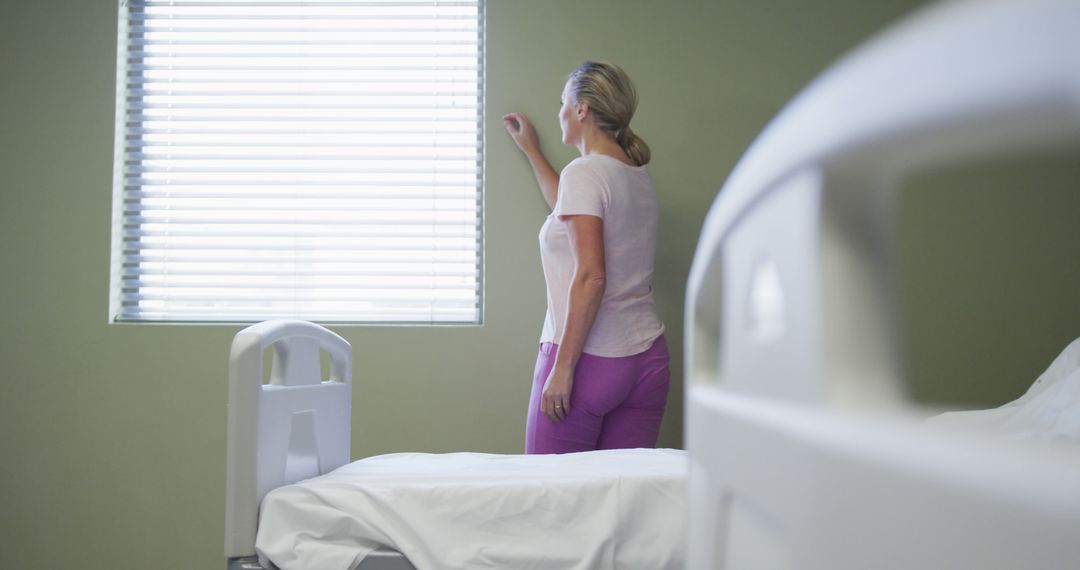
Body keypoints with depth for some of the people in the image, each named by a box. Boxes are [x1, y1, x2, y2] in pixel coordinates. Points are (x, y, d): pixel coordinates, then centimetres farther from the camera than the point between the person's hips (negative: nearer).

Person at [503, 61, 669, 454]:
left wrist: (563, 366, -17)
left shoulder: (584, 173, -10)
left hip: (590, 360, -8)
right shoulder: (640, 176, 14)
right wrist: (531, 151, 45)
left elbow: (590, 278, -19)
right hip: (648, 359, 8)